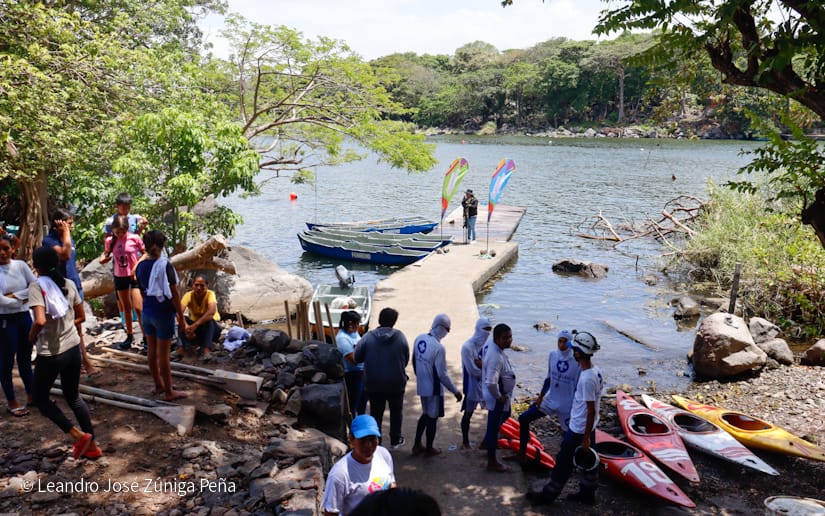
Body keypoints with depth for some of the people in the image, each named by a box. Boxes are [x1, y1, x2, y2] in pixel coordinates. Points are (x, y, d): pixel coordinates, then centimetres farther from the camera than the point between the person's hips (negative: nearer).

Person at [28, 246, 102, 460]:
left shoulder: (36, 287, -15)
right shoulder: (69, 284, 3)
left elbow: (40, 321, -27)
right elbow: (81, 317, 11)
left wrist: (32, 336, -8)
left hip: (50, 353, -6)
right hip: (73, 348, 6)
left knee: (39, 398, 17)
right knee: (73, 396, 20)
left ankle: (78, 435, 6)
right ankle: (91, 445, 21)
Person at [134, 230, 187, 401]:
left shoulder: (140, 266, 2)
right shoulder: (165, 265, -18)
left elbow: (142, 292, 13)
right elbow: (174, 294, -16)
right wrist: (181, 316, -8)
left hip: (147, 312, 6)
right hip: (163, 314, -6)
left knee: (152, 351, 16)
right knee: (163, 354, 1)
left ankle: (158, 385, 31)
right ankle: (169, 392, 12)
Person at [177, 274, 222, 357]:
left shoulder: (210, 294, -23)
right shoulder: (189, 295, -17)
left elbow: (211, 311, -42)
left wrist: (195, 325, -52)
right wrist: (186, 326, -49)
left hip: (211, 327, -2)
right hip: (194, 325, 2)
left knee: (209, 320, -33)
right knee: (182, 320, -24)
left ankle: (206, 349, -35)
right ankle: (183, 347, -19)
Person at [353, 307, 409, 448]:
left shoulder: (368, 337, -13)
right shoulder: (400, 337, -11)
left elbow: (357, 358, -7)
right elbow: (406, 359, -2)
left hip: (373, 385, 0)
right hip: (396, 383, 0)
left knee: (376, 413, 15)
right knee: (396, 411, 21)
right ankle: (395, 440, 33)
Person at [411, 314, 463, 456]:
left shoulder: (419, 339, -4)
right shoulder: (438, 347, -26)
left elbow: (414, 361, 8)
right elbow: (442, 374, -22)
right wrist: (455, 391, -11)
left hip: (421, 385, 7)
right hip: (433, 388, -7)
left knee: (425, 414, 24)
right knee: (432, 417, 11)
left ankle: (417, 445, 30)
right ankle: (429, 449, 26)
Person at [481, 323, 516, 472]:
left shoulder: (490, 346, -5)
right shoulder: (496, 357, -34)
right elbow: (491, 383, -41)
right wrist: (499, 397, -23)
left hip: (503, 396, 10)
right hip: (497, 398, -10)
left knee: (505, 415, 33)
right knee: (494, 428, 6)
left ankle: (487, 442, 48)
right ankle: (492, 463, 23)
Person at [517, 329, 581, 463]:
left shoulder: (577, 362, -18)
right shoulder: (553, 355, -4)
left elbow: (578, 389, -12)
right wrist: (541, 396, 5)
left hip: (567, 407, -5)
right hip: (550, 401, 5)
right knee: (524, 419, 4)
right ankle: (522, 453, 16)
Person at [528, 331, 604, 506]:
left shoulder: (587, 378, -29)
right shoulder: (596, 372, 1)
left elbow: (591, 410, -25)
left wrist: (586, 438, -19)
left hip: (579, 430, -9)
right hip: (587, 427, 9)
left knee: (564, 463, 5)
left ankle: (548, 494, 18)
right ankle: (587, 493, 35)